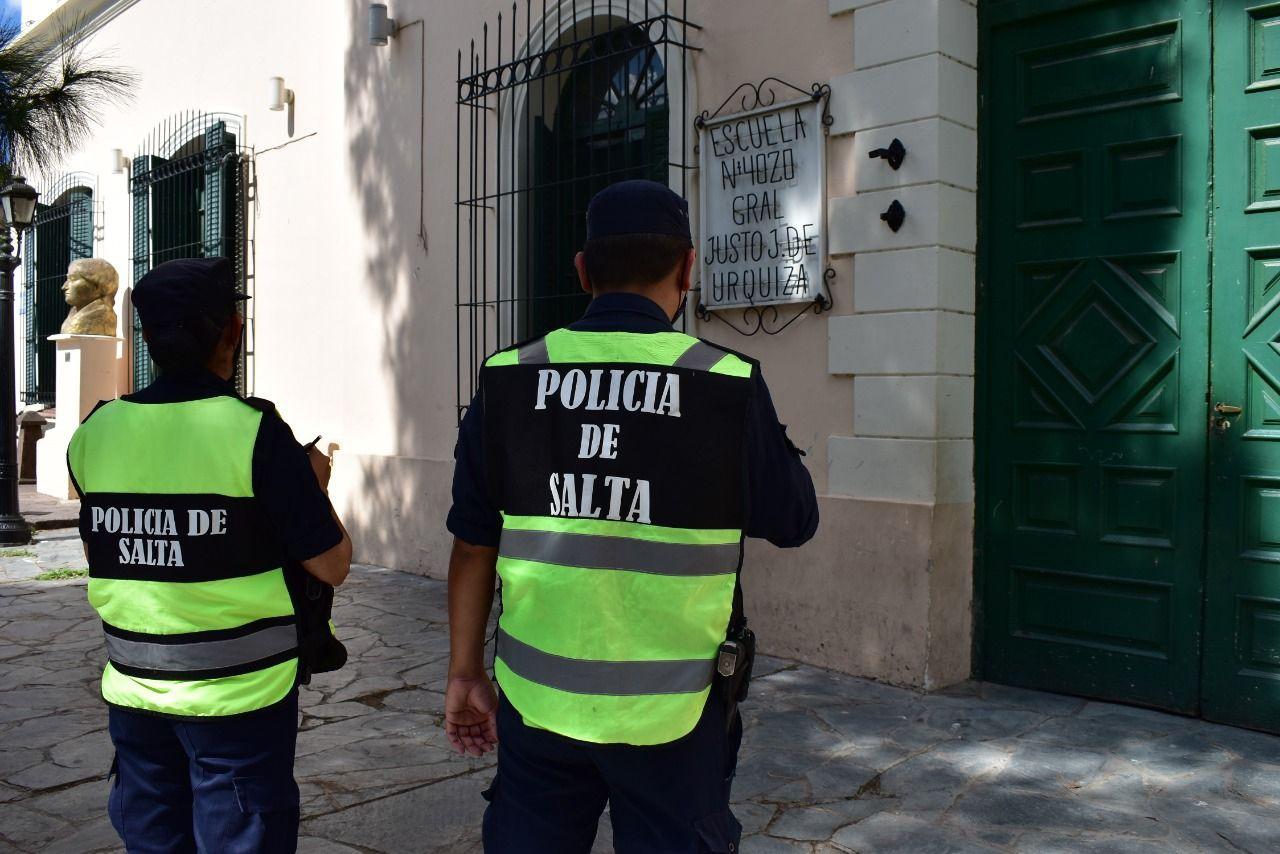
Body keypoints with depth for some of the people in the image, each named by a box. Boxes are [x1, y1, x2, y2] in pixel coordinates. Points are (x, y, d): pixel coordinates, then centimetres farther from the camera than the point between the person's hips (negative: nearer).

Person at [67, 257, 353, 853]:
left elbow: (97, 552, 14)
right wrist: (314, 483, 2)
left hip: (133, 690, 5)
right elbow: (331, 566, -14)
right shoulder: (255, 432, -17)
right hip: (240, 693, -4)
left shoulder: (95, 433, -2)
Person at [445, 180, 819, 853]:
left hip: (538, 698, 3)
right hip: (671, 710, -2)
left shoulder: (509, 380, -3)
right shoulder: (728, 385, -11)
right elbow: (794, 522, 0)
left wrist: (465, 673, 12)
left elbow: (474, 543, 1)